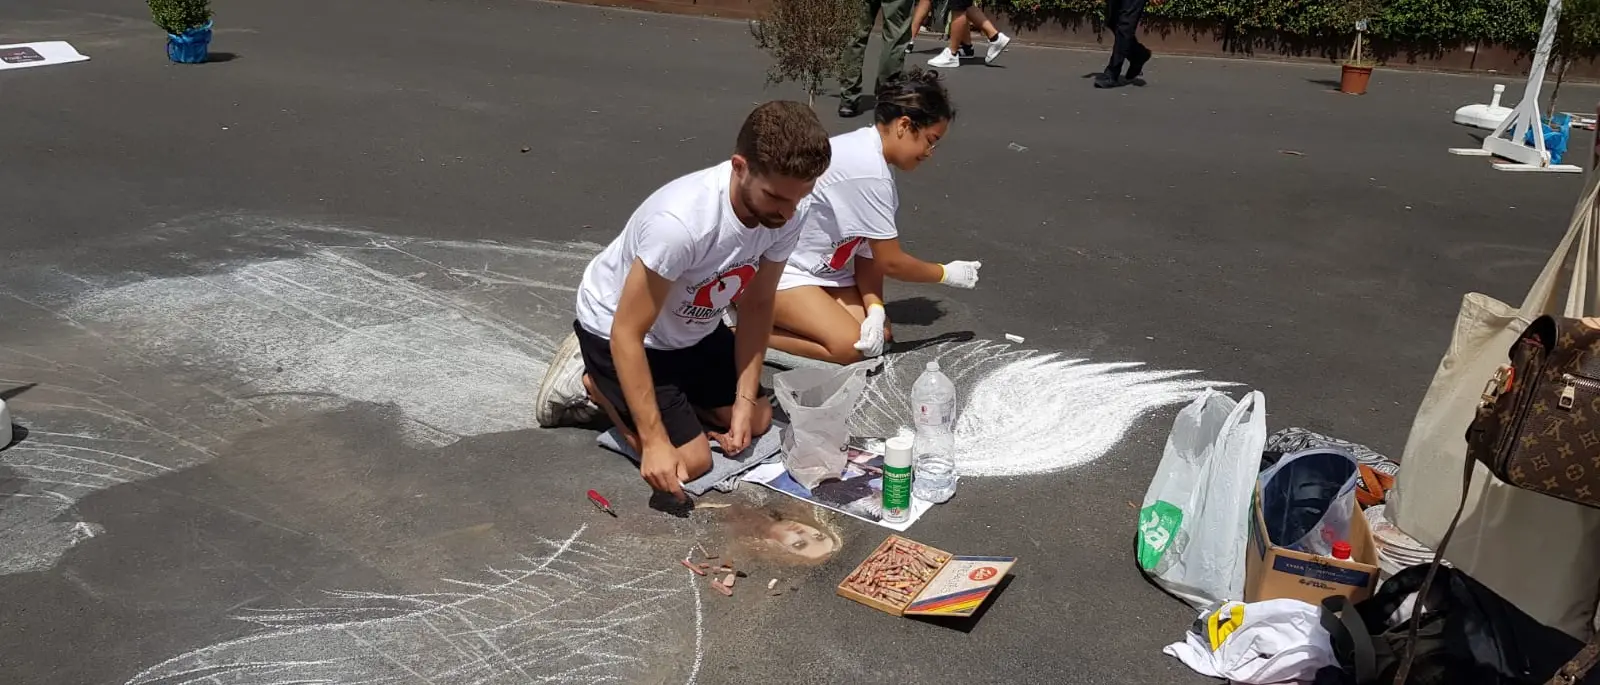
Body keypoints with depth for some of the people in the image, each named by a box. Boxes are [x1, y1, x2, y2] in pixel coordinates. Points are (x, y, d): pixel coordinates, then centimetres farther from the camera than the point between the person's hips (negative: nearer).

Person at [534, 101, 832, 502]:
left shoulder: (785, 217, -20)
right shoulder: (681, 222, -41)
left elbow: (757, 306, -5)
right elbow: (627, 334, -32)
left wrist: (745, 400, -12)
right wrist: (655, 441, -33)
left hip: (690, 329, 7)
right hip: (615, 328, -7)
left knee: (757, 421, 11)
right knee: (690, 461, -11)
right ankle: (592, 381, 8)